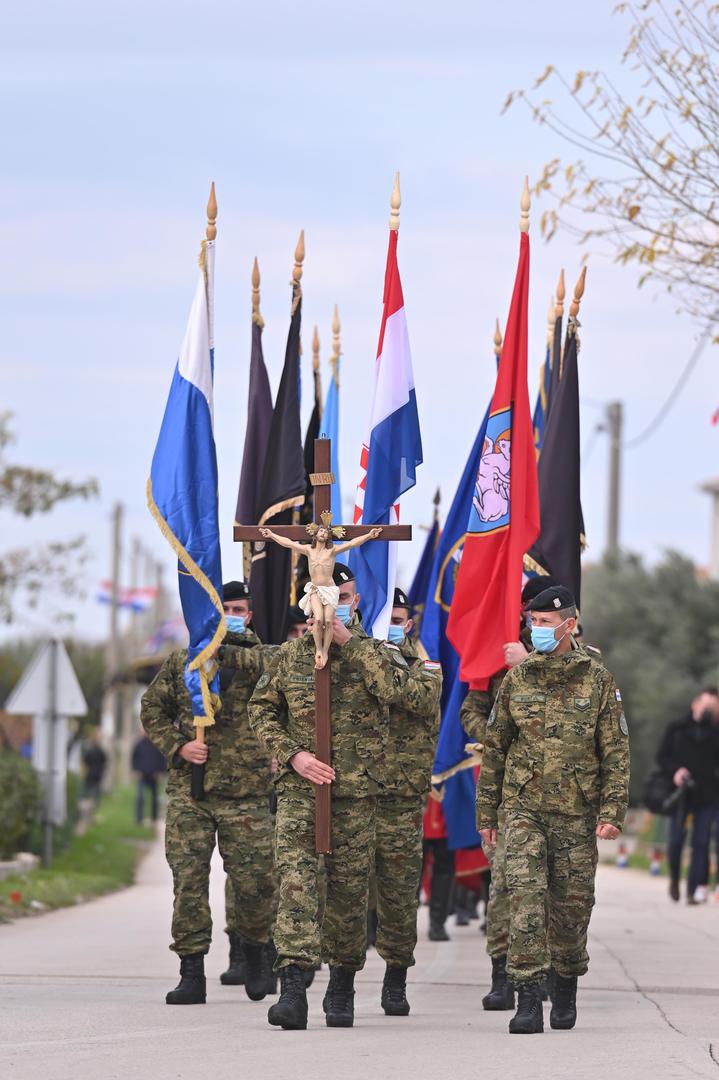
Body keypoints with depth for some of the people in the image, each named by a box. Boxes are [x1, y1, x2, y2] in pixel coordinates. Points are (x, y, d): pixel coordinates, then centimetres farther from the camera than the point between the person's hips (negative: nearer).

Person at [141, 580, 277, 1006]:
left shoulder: (263, 658, 4)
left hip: (247, 793, -1)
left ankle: (255, 954, 26)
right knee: (189, 880, -3)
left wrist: (226, 650, -25)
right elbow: (152, 708, 14)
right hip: (189, 791, 1)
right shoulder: (182, 662, 10)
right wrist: (177, 746, -2)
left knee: (255, 882, -1)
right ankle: (192, 974, 1)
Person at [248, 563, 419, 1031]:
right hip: (299, 787, 0)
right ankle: (293, 987, -22)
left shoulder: (378, 653, 4)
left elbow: (393, 688, -17)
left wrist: (350, 642, -16)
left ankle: (342, 987, 23)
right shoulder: (291, 655, 8)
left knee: (349, 890, 6)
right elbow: (262, 710, 11)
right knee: (296, 882, -14)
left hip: (357, 791, 0)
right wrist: (292, 755, -4)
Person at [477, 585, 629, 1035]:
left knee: (572, 905, 7)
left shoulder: (598, 680, 0)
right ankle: (529, 998, -17)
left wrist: (613, 812, -8)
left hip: (576, 812, 0)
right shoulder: (517, 678, 5)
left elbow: (617, 752, 1)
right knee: (526, 896, -13)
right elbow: (494, 747, 11)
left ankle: (566, 985, 29)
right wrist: (486, 811, 9)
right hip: (523, 807, 0)